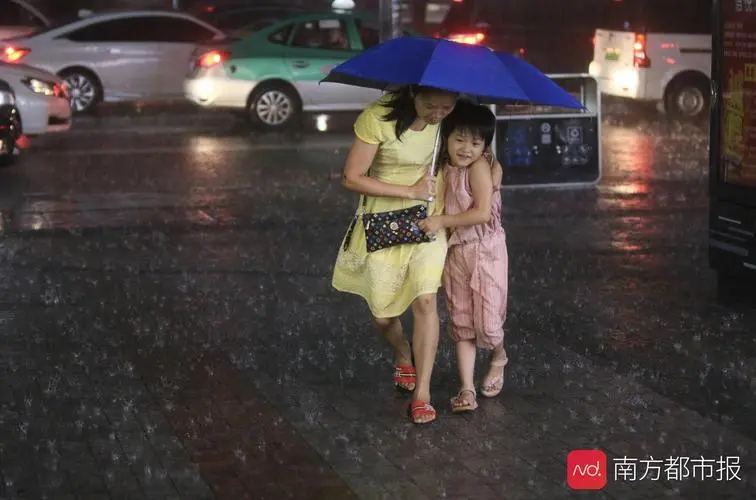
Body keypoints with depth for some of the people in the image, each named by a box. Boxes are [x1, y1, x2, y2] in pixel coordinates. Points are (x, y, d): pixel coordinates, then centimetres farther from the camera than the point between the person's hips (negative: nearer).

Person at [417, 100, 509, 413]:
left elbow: (482, 213, -22)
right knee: (461, 322, 5)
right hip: (454, 253, 6)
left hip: (486, 251, -6)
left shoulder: (480, 167, -15)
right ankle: (467, 389, 8)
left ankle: (498, 359, 31)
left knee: (487, 322, -3)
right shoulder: (444, 169, 5)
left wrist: (442, 221, -20)